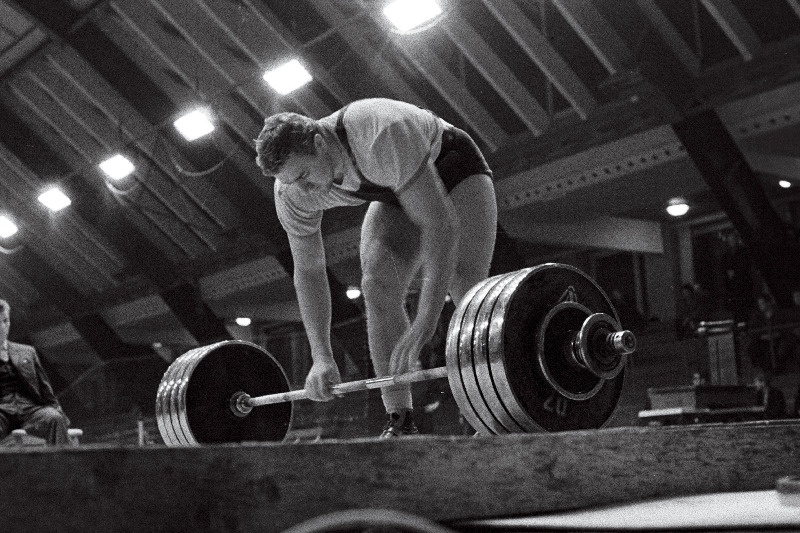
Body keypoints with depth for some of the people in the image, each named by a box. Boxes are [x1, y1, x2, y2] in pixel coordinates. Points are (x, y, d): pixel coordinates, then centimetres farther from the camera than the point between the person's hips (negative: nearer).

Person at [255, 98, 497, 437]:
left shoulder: (383, 135, -44)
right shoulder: (292, 191, -24)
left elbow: (440, 223, -45)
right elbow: (308, 272, -13)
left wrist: (425, 324, -51)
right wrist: (321, 356, -22)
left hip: (455, 174, -4)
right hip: (395, 196, 5)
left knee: (466, 288, -23)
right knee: (377, 287, -18)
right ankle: (400, 422, -16)